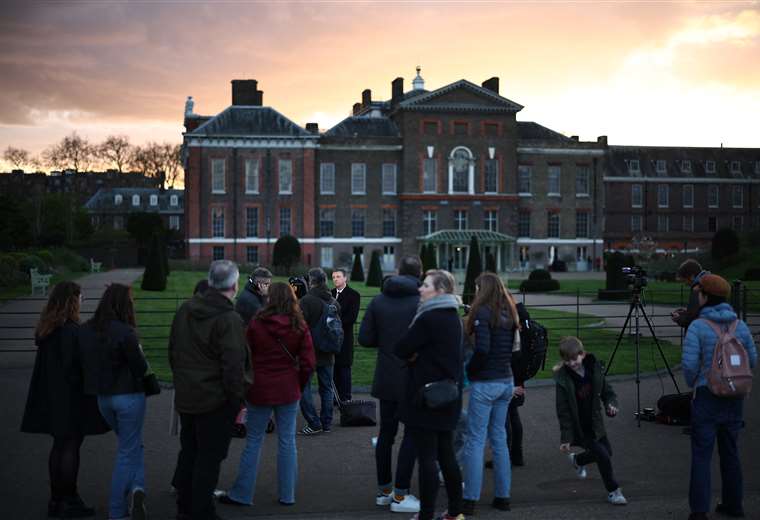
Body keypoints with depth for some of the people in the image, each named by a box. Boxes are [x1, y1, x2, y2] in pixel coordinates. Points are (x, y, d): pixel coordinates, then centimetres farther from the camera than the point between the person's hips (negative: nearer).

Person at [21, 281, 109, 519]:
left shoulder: (45, 330, 7)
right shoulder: (71, 331, -19)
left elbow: (46, 364, 12)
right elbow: (75, 367, -20)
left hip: (52, 398, 8)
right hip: (71, 399, -8)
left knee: (59, 445, 15)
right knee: (71, 447, 0)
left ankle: (56, 499, 21)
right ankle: (70, 501, 5)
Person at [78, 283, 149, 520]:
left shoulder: (86, 331, -1)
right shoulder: (125, 333, -21)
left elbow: (86, 364, 8)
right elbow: (141, 367, -15)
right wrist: (139, 352, 4)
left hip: (102, 397, 6)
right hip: (129, 396, -6)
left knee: (133, 445, 22)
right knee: (128, 451, 6)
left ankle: (136, 489, 6)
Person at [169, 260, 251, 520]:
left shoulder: (185, 310, 6)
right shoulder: (229, 320, -19)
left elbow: (173, 352, 15)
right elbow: (233, 365, -22)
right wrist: (237, 400, -12)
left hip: (185, 398, 8)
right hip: (216, 401, -7)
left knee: (188, 453, 19)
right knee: (209, 458, 3)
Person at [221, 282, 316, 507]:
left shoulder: (257, 324, -8)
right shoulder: (299, 327, -5)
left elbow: (245, 357, 1)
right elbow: (308, 363, -4)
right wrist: (298, 386, 10)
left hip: (260, 389, -1)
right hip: (288, 391, 1)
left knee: (253, 441, 8)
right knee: (287, 442, 9)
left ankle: (241, 494, 14)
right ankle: (287, 495, 15)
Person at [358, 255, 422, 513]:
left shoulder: (378, 301, 1)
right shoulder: (423, 302, -12)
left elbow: (365, 339, -1)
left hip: (386, 379, 5)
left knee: (386, 433, 14)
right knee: (412, 434, 4)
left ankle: (383, 490, 22)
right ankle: (400, 495, 4)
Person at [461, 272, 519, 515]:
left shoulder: (483, 312, -13)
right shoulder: (508, 313, 9)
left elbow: (482, 349, -21)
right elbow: (514, 347, 9)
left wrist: (469, 371, -8)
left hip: (485, 383, -7)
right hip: (506, 382, 7)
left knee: (475, 440, -1)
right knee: (499, 438, 14)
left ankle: (470, 500, 2)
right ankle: (502, 496, 19)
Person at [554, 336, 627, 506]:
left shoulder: (594, 368, -9)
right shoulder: (563, 379, -21)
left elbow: (607, 391, 3)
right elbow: (563, 411, -18)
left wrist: (611, 404, -19)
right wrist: (566, 438, -19)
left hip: (595, 422, 6)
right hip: (579, 427, -6)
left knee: (607, 452, 20)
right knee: (603, 455, -11)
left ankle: (577, 460, 48)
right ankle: (613, 491, 11)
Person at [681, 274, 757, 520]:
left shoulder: (697, 327, -12)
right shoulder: (740, 325, 3)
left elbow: (689, 364, -15)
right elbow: (752, 360, 6)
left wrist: (692, 383, 5)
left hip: (707, 395, -5)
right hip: (734, 395, 5)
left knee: (701, 453, -2)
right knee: (730, 451, 17)